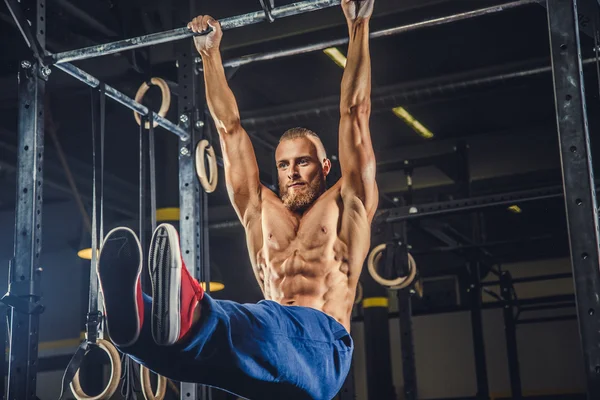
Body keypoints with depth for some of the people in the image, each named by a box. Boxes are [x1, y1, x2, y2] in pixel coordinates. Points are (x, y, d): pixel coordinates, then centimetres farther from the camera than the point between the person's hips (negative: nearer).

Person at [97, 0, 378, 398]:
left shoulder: (346, 205, 20)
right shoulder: (261, 210, 29)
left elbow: (355, 112, 16)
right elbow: (230, 127, 32)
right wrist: (210, 53, 35)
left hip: (322, 349, -3)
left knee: (261, 324, -40)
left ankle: (189, 315, -71)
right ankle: (136, 316, -65)